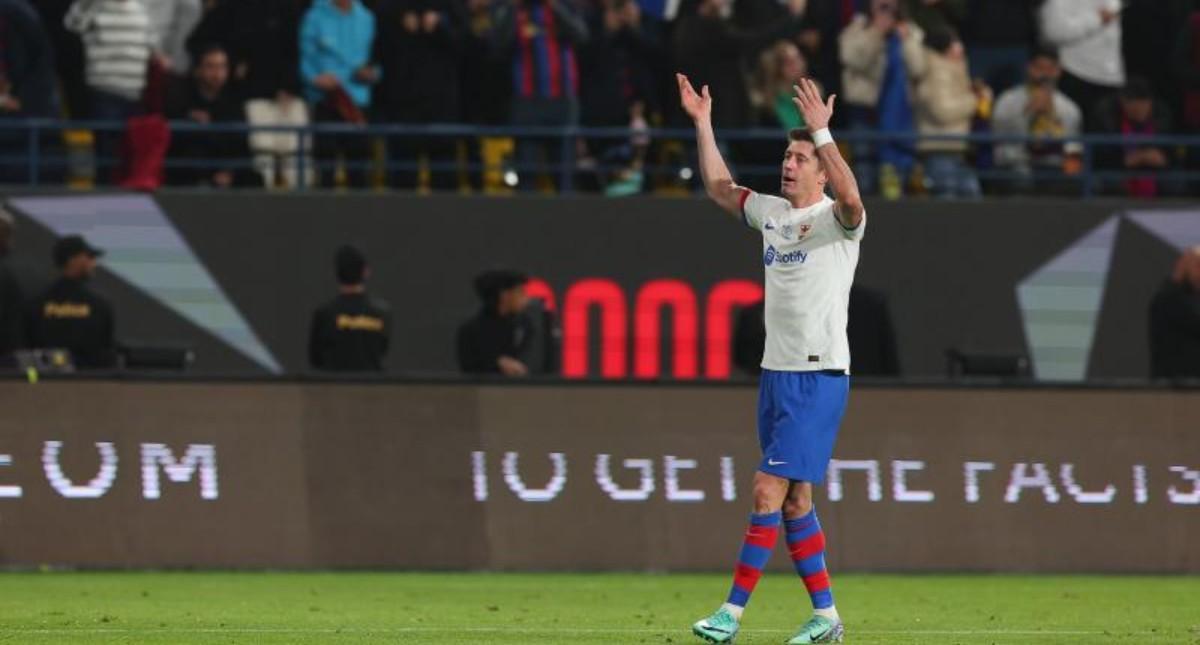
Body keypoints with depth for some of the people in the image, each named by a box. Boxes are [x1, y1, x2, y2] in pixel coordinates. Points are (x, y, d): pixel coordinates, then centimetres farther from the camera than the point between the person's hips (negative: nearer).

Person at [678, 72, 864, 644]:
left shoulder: (836, 220, -8)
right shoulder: (770, 212, 13)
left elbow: (849, 196, -30)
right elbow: (719, 188, 24)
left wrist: (821, 132, -36)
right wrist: (703, 125, 15)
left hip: (819, 376, -8)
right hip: (775, 373, 8)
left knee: (769, 492, -12)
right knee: (793, 500, 9)